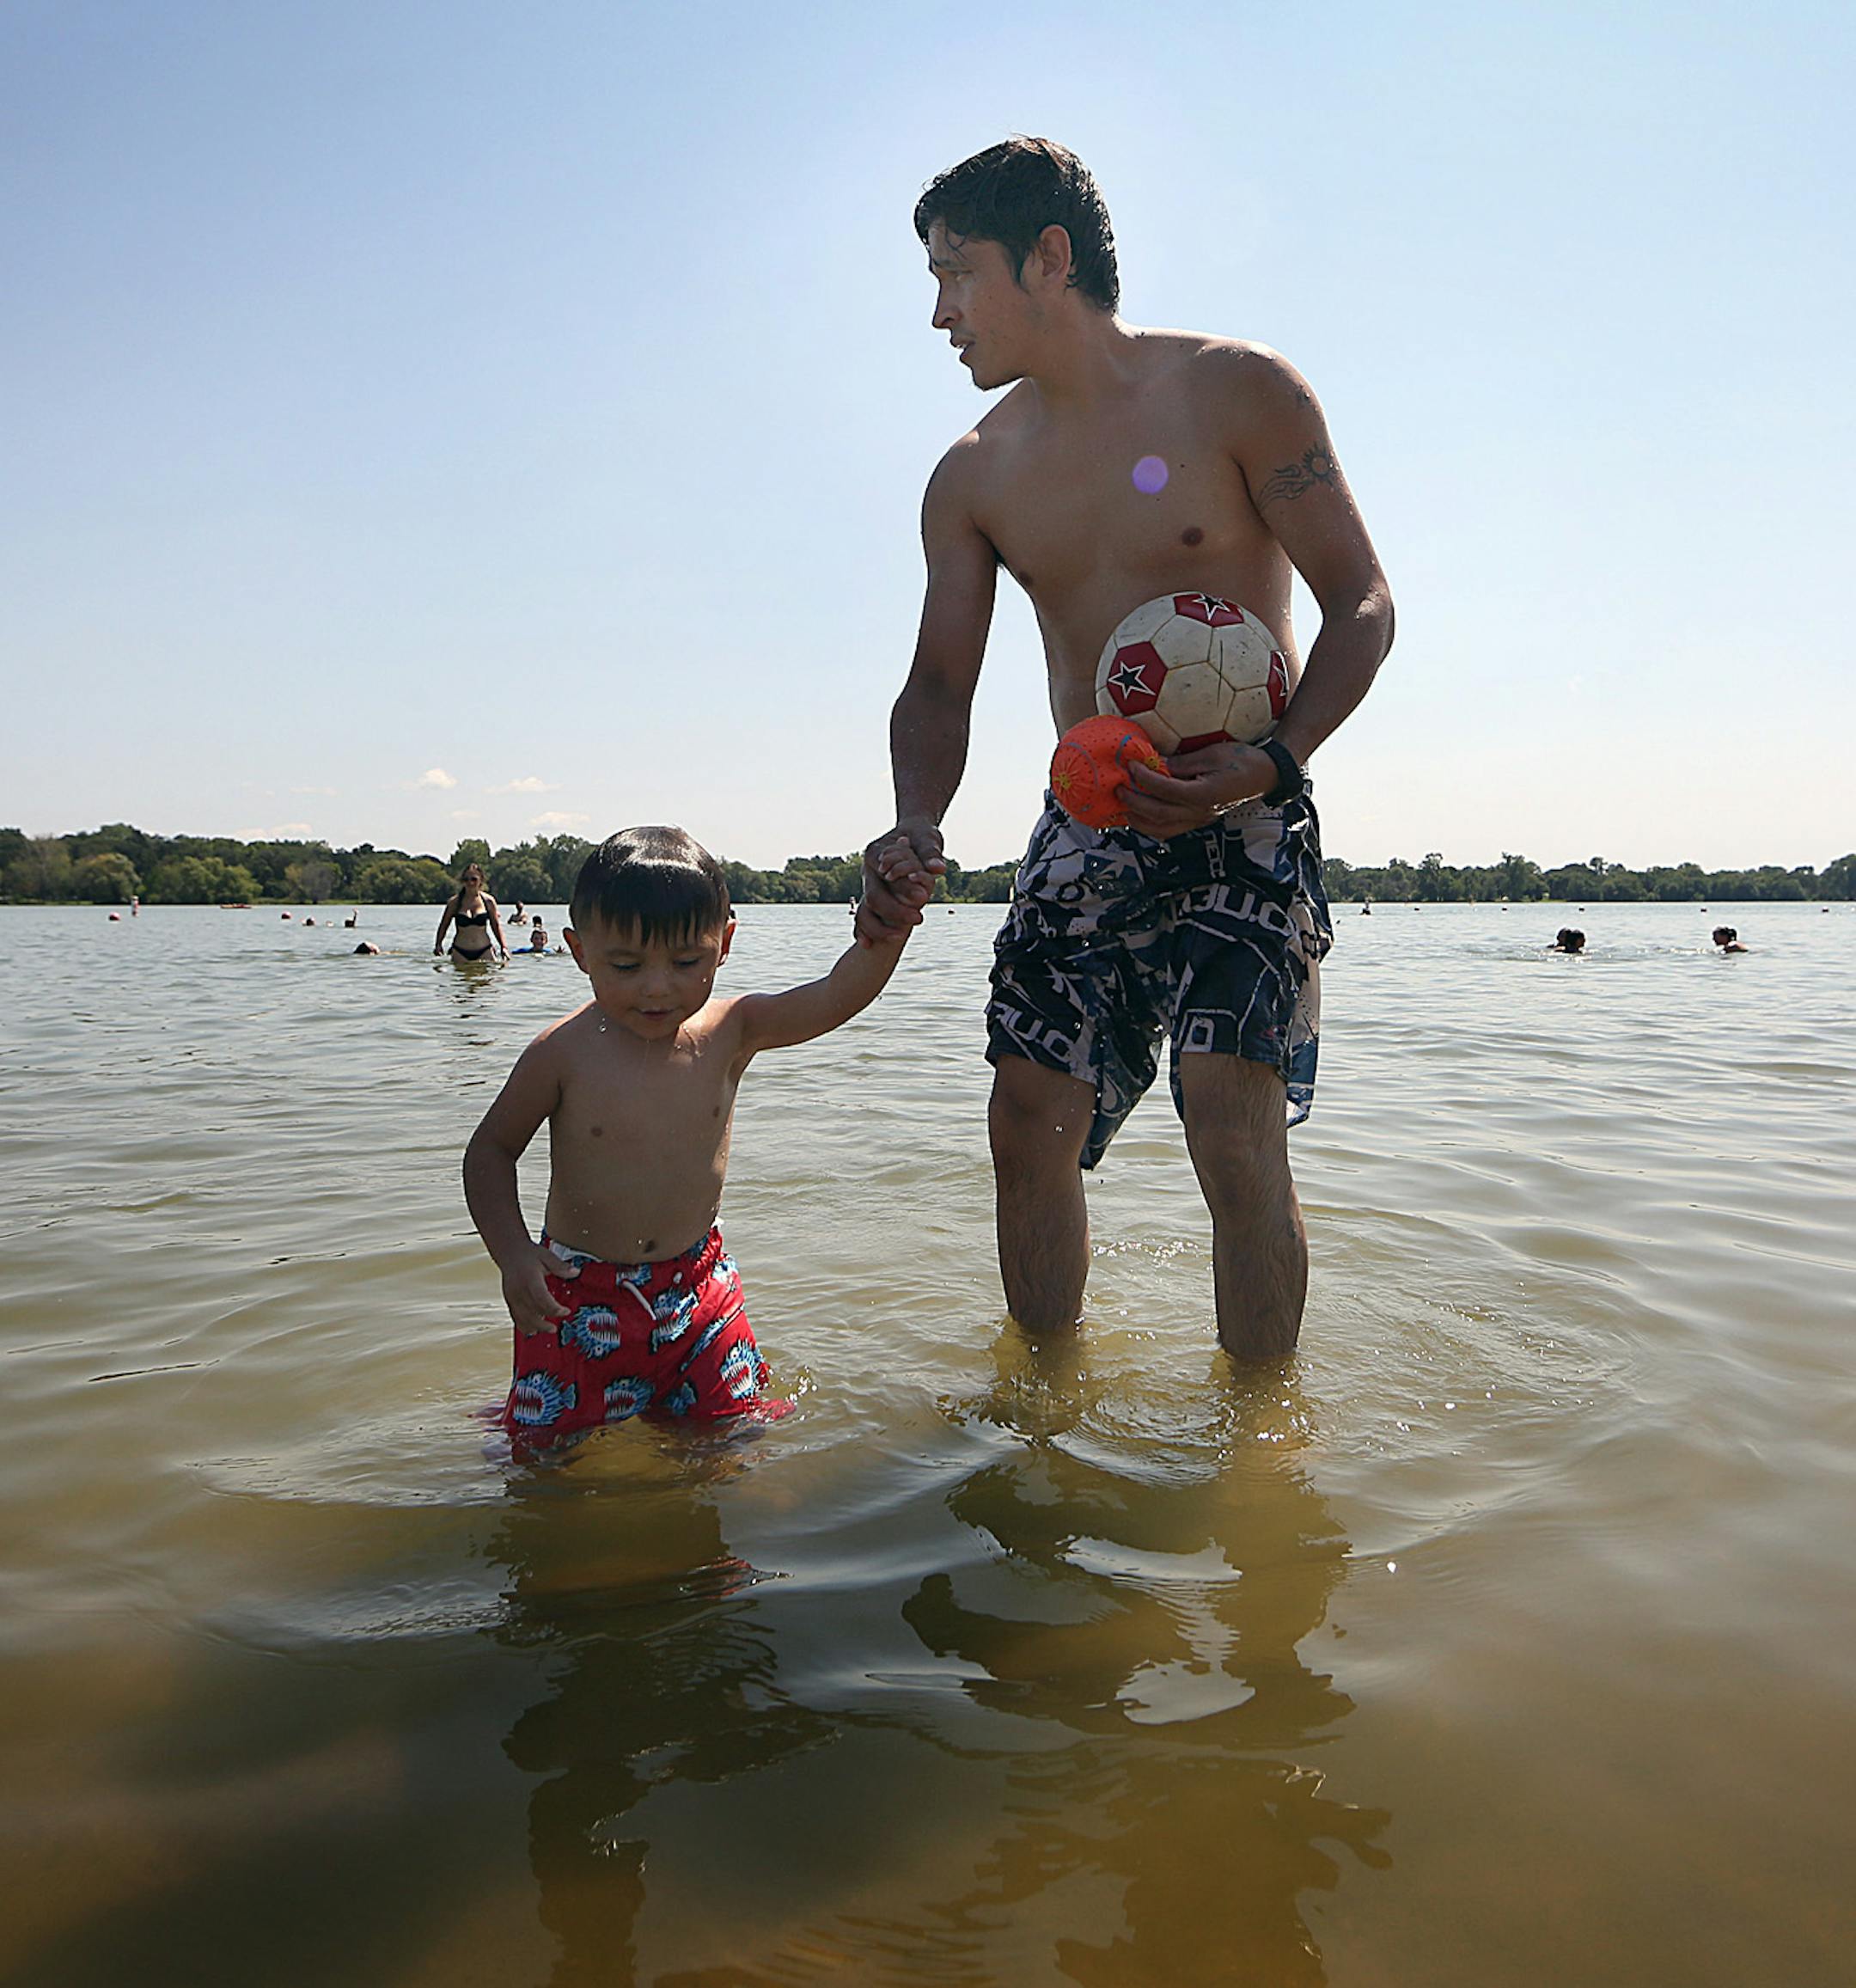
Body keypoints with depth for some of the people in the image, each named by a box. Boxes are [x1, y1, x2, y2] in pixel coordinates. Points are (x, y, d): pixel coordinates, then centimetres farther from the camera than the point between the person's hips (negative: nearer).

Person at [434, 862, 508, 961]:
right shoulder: (454, 902, -2)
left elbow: (496, 926, 7)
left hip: (484, 952, 0)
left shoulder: (488, 901, 0)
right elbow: (444, 925, 4)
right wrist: (438, 944, -8)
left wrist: (504, 947, 0)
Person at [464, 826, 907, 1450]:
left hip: (696, 1287, 3)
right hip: (581, 1298, -2)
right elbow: (491, 1148, -4)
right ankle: (516, 1416, 37)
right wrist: (512, 1250, -18)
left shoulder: (729, 1032, -9)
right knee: (549, 1448, 4)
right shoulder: (565, 1052, -15)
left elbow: (841, 993, -22)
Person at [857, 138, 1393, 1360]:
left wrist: (1271, 765, -24)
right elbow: (940, 685, 6)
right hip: (1083, 833, 5)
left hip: (1245, 825, -4)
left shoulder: (1237, 392, -5)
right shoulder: (973, 479, 7)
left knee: (1237, 1135, -14)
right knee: (1030, 1121, 1)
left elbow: (1363, 603, -6)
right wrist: (917, 829, -15)